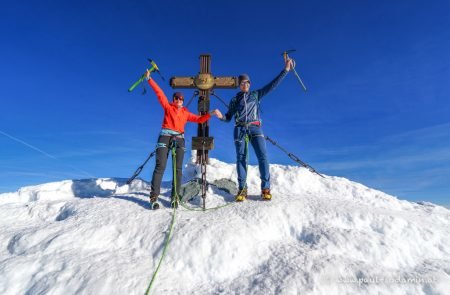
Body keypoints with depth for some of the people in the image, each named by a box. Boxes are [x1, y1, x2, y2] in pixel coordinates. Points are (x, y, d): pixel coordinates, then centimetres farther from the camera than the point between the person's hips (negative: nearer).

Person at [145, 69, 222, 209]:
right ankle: (154, 198, -13)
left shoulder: (186, 113, 21)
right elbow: (159, 92, 13)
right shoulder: (168, 107, 14)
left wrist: (211, 113, 10)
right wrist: (149, 79, 14)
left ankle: (174, 197, -2)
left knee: (178, 169, -5)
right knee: (160, 167, -13)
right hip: (165, 136, -3)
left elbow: (199, 119, 21)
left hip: (179, 139, 3)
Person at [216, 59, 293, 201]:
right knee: (241, 159, -4)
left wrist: (285, 70, 6)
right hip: (240, 130, 1)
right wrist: (221, 116, -8)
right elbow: (228, 117, 15)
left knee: (263, 156, -15)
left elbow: (273, 84, 11)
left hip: (255, 128, 0)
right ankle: (242, 189, -1)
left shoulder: (256, 95, 16)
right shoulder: (234, 100, 17)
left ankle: (265, 188, -12)